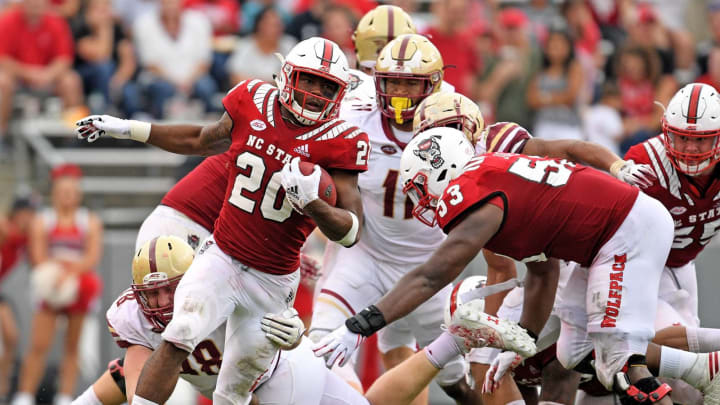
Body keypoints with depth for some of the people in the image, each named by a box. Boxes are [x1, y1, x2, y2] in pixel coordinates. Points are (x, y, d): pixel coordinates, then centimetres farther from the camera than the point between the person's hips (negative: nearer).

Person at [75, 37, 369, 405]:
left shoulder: (336, 142, -12)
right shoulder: (253, 103, -4)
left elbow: (351, 232, -15)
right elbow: (204, 141, 17)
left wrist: (312, 202, -35)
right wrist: (127, 129, 17)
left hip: (272, 281, -1)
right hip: (220, 260, 1)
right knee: (179, 337, -23)